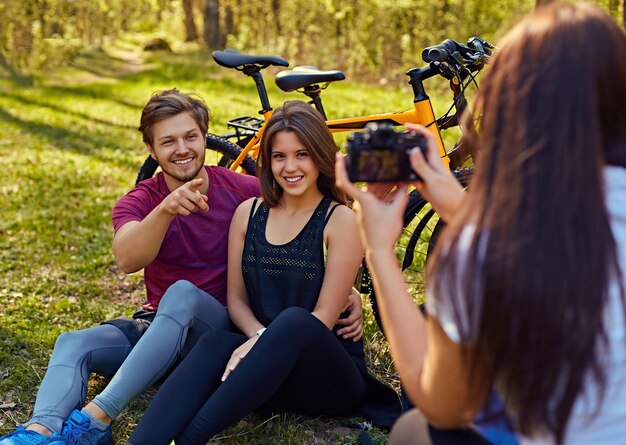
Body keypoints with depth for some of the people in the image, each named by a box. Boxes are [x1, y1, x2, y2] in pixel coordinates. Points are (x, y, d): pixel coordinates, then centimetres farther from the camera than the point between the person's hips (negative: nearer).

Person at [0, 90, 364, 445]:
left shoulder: (245, 191, -5)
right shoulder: (139, 201, -2)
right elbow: (127, 260, -23)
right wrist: (166, 209, -42)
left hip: (224, 327, -3)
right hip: (156, 323, 3)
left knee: (182, 293, -35)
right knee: (73, 344, -22)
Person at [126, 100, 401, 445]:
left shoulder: (341, 221, -4)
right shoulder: (248, 213, 10)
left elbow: (325, 316, -8)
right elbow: (236, 299, 10)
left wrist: (270, 342, -23)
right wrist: (259, 336, -12)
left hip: (328, 371, -3)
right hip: (267, 373, 3)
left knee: (293, 322, -36)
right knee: (214, 343, -30)